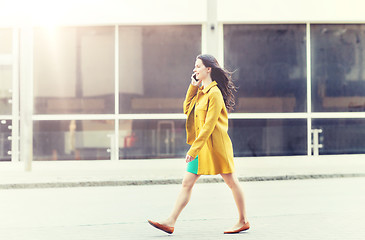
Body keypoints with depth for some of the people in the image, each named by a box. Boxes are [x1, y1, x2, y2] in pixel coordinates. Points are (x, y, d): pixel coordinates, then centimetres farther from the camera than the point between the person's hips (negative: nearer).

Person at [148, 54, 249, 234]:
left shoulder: (215, 93, -16)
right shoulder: (200, 91, 13)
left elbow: (209, 126, -20)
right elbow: (187, 109, 14)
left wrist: (194, 149, -21)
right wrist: (193, 86, 6)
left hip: (215, 145, -9)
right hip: (200, 145, 9)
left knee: (231, 181, 6)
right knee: (187, 183, 3)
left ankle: (243, 221, 19)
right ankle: (171, 222, 3)